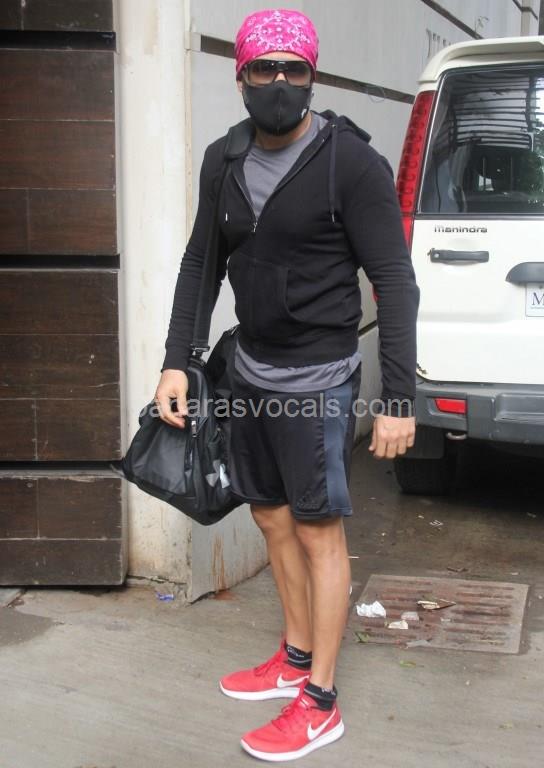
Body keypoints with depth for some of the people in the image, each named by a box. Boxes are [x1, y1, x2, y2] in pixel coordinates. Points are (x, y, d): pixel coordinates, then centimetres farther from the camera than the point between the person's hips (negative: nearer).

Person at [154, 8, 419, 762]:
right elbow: (200, 263, 12)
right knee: (272, 518, 16)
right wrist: (176, 361, 5)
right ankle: (296, 656, 34)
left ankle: (320, 702, 12)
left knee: (318, 530, 0)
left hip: (317, 379, -6)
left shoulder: (351, 162, -15)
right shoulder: (223, 161, 3)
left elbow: (395, 282, -15)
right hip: (251, 369, 7)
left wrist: (399, 398, -20)